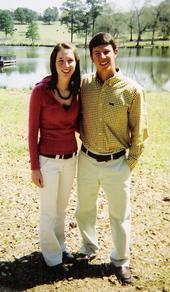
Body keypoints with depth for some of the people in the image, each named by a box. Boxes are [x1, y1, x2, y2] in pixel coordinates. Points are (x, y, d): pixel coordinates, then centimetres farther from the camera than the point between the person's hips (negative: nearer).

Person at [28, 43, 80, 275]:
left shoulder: (76, 90, 0)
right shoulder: (41, 90, -16)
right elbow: (33, 131, -11)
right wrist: (34, 167, -10)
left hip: (71, 158, 5)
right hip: (48, 160, -5)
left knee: (62, 208, 22)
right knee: (49, 211, 11)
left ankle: (60, 246, 43)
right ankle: (52, 257, 32)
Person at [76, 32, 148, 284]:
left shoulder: (132, 90, -13)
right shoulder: (84, 84, -4)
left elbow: (139, 132, -6)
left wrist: (129, 164, -5)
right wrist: (83, 141, 5)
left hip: (116, 164, -3)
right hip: (87, 160, 3)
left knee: (120, 216, 12)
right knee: (84, 209, 20)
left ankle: (120, 260, 35)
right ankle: (89, 249, 46)